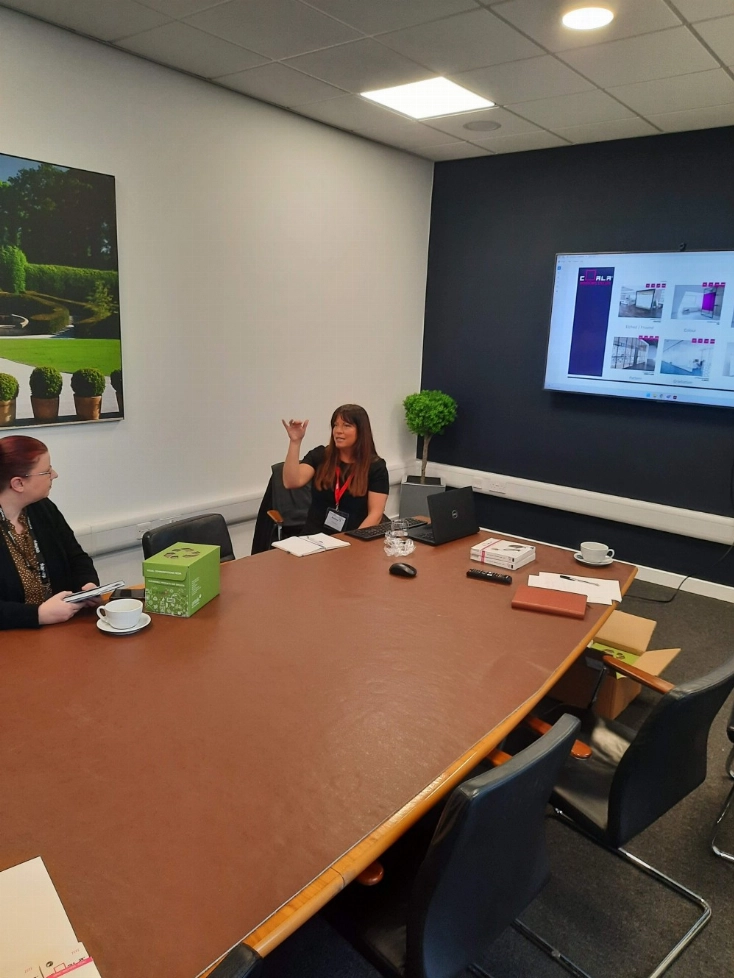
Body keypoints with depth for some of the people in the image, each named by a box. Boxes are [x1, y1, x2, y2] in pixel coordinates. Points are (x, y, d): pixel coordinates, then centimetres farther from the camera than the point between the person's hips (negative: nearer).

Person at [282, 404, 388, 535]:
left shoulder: (376, 467, 1)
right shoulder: (319, 455, 7)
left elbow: (375, 514, -5)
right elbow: (291, 483, -8)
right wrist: (295, 442, -13)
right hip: (315, 537, 1)